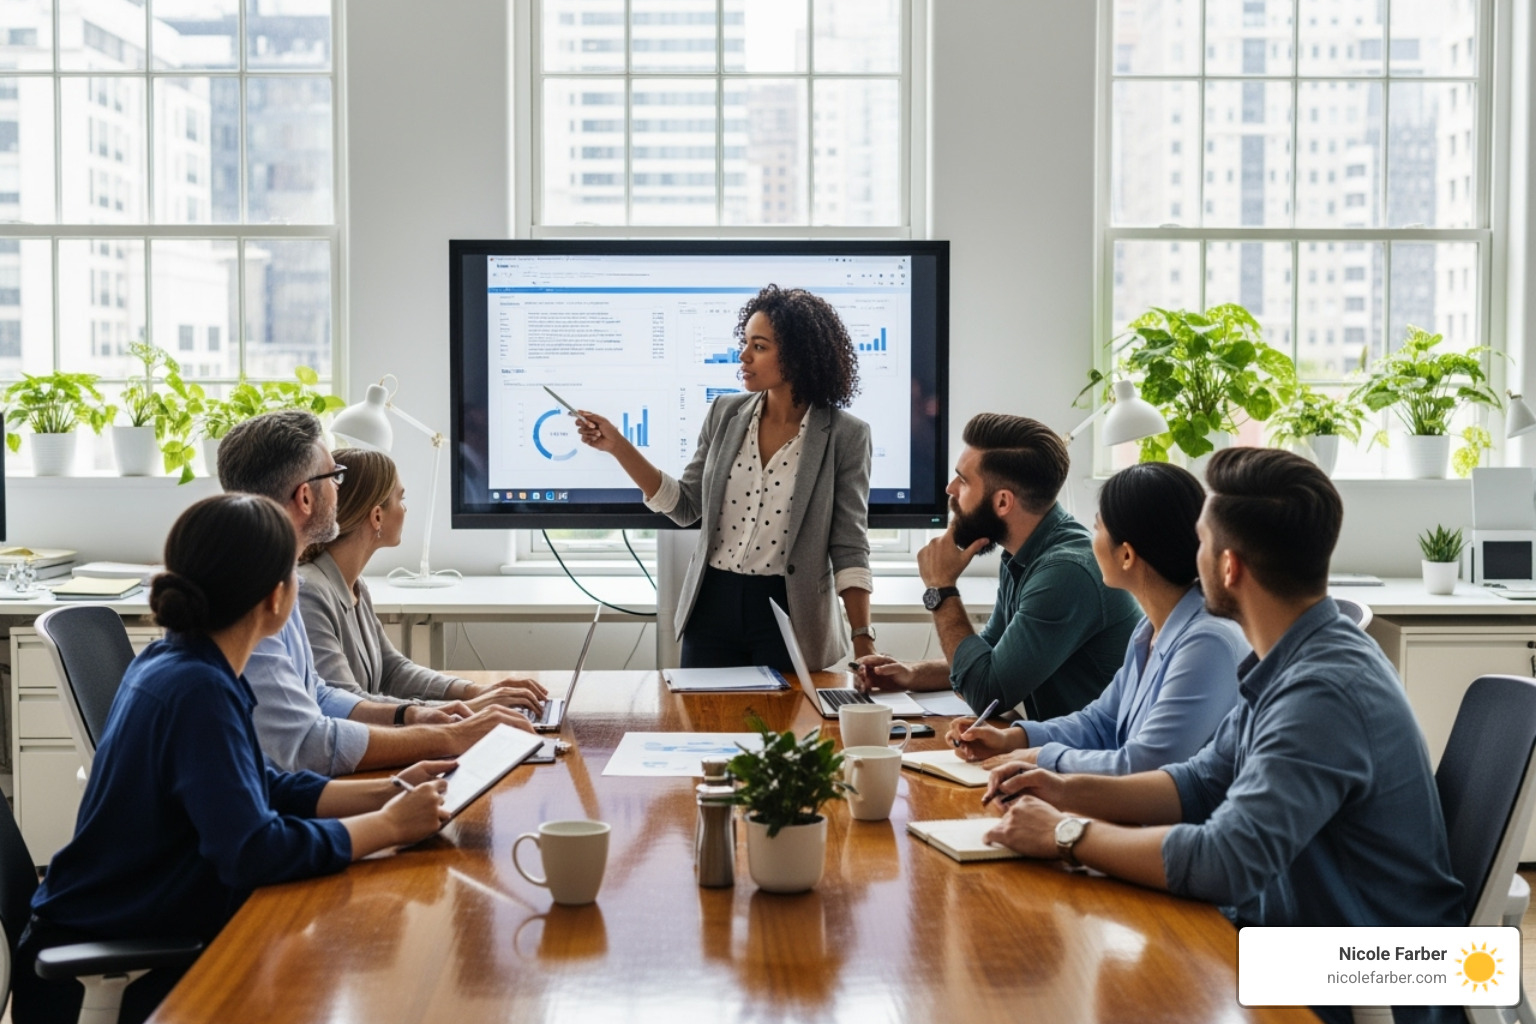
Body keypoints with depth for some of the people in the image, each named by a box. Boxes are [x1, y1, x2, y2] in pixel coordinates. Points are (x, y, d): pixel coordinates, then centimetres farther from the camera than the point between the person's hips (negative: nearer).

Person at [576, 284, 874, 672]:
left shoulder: (845, 435, -8)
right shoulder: (725, 414, 4)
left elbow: (849, 550, -7)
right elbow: (685, 506, 9)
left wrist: (863, 640, -14)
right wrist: (618, 447, 1)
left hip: (788, 613, -4)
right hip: (713, 606, 4)